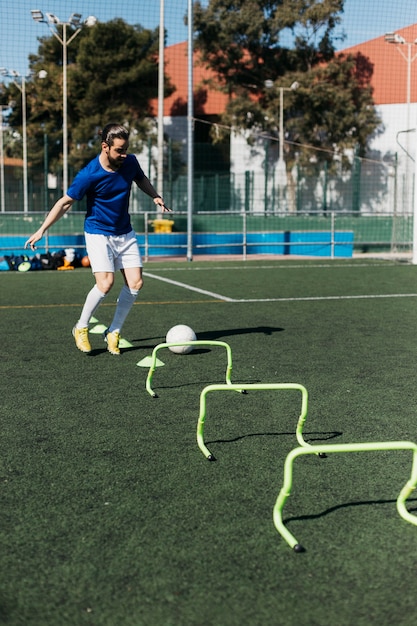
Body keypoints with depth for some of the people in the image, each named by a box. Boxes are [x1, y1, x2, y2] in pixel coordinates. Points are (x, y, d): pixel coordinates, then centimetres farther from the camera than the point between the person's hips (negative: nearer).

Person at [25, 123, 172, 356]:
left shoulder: (130, 162, -6)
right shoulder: (89, 175, -21)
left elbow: (141, 179, 18)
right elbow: (65, 202, -12)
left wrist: (155, 196, 0)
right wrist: (42, 230, -14)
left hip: (125, 233, 5)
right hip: (98, 233, -5)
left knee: (136, 283, -6)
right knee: (106, 283, -20)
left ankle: (114, 332, 10)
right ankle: (81, 328, 4)